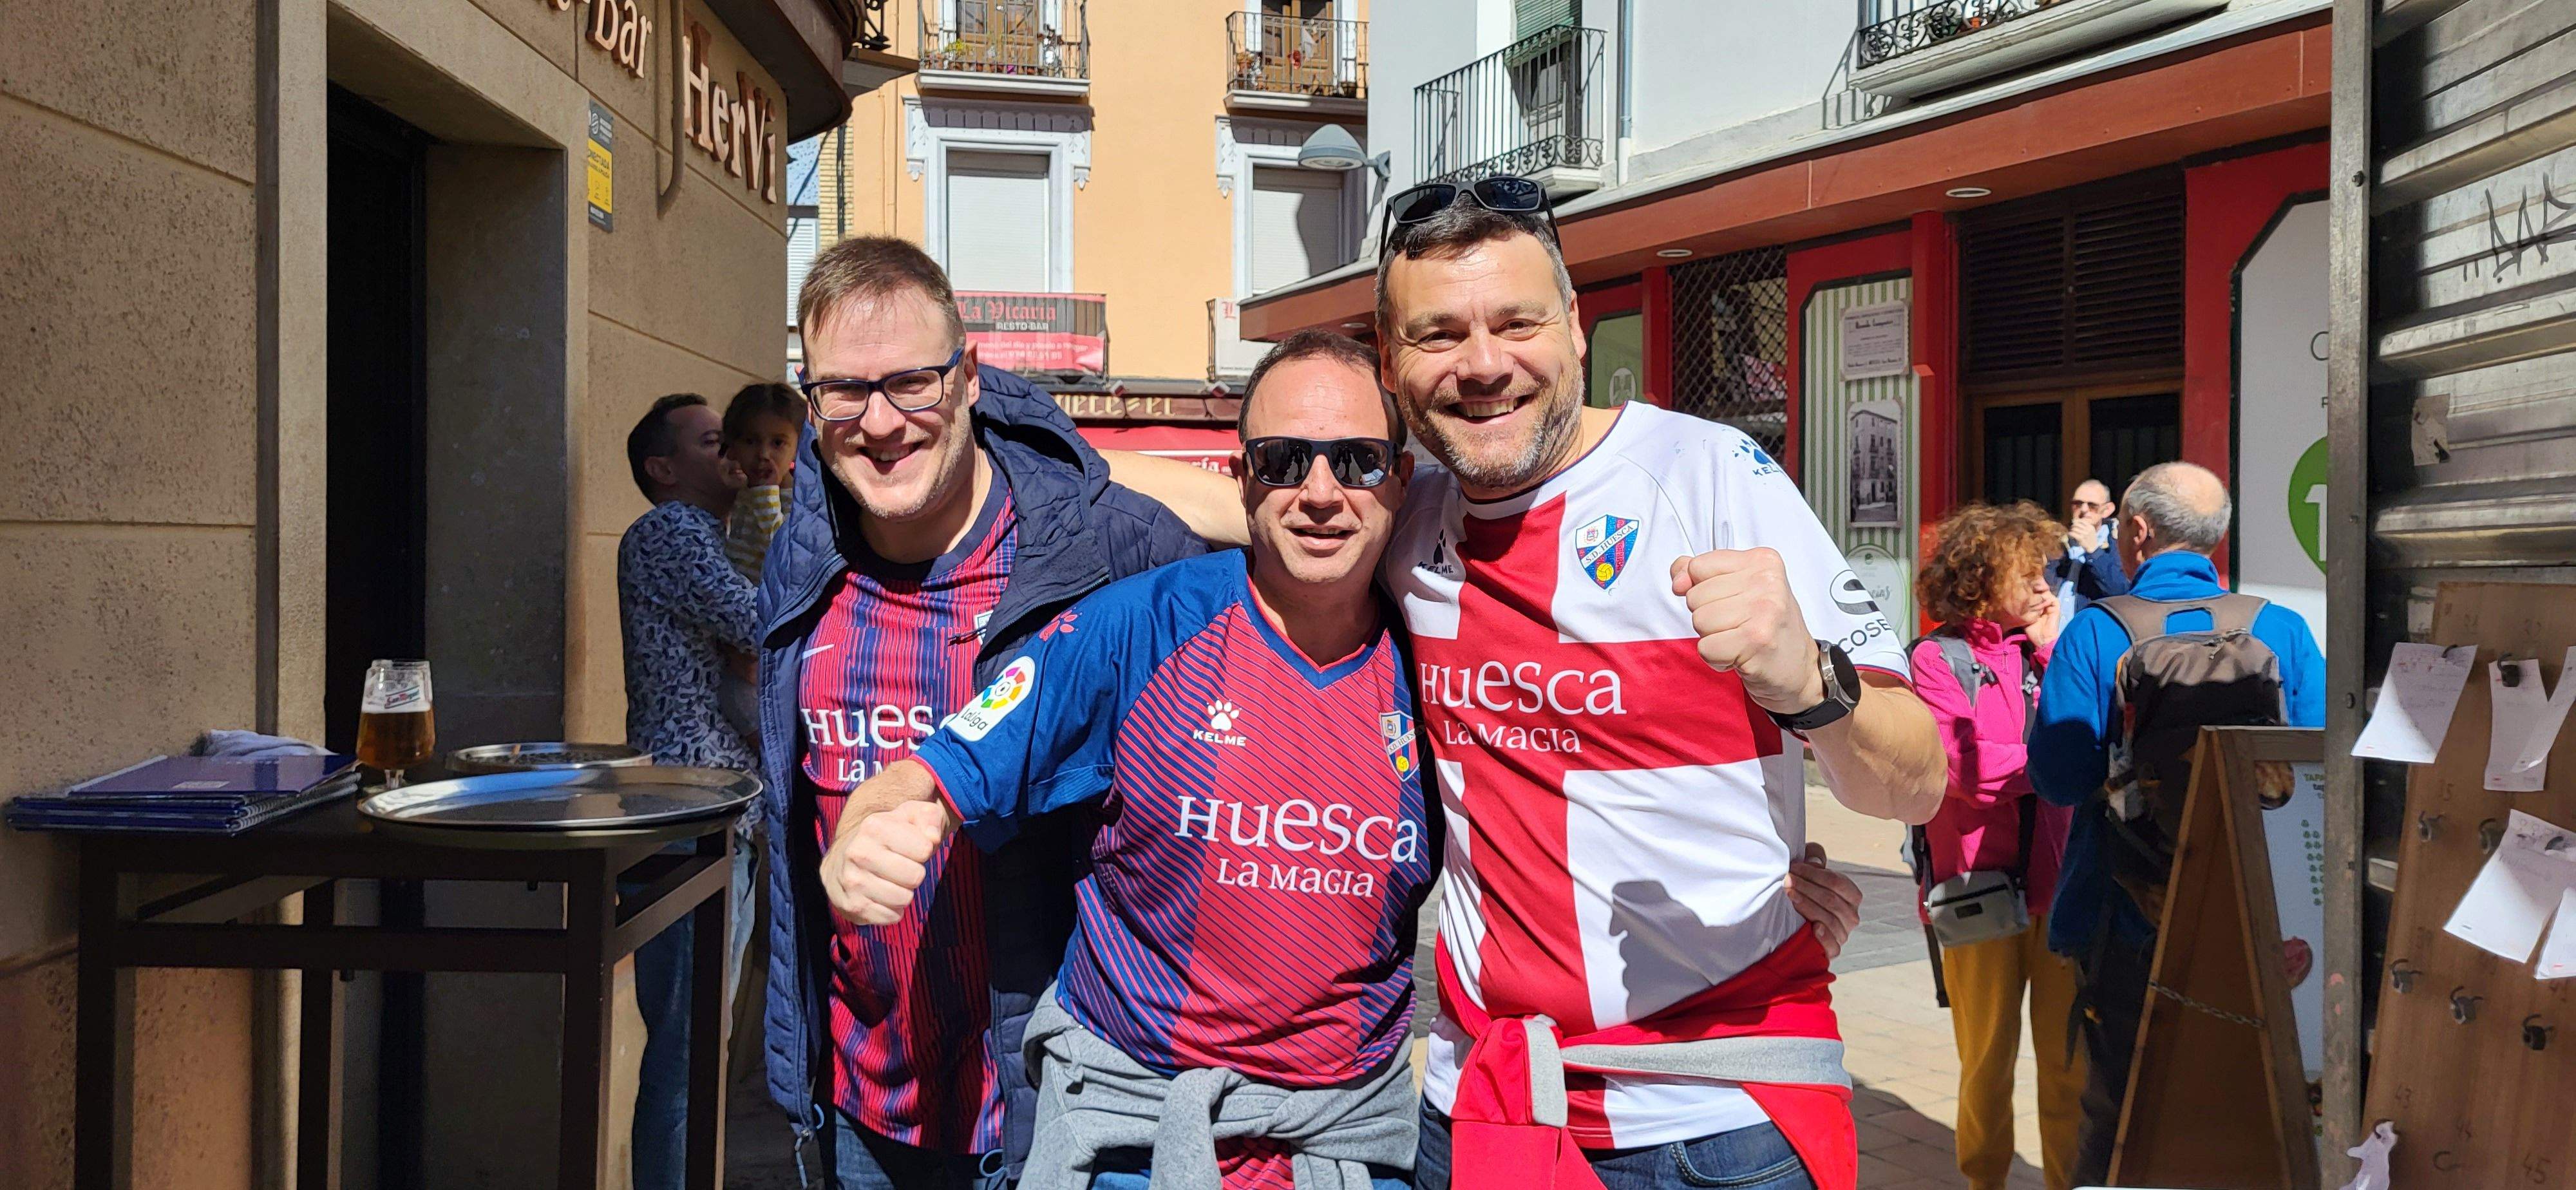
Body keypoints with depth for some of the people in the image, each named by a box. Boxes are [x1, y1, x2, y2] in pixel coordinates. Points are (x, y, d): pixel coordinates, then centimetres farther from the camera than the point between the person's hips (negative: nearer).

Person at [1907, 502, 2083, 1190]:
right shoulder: (1940, 657, -4)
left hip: (2055, 879, 4)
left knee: (2070, 1055, 6)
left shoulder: (2041, 645, 12)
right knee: (1987, 1057, 7)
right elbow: (1973, 772, -13)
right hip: (1979, 883, -4)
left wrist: (2052, 653, -3)